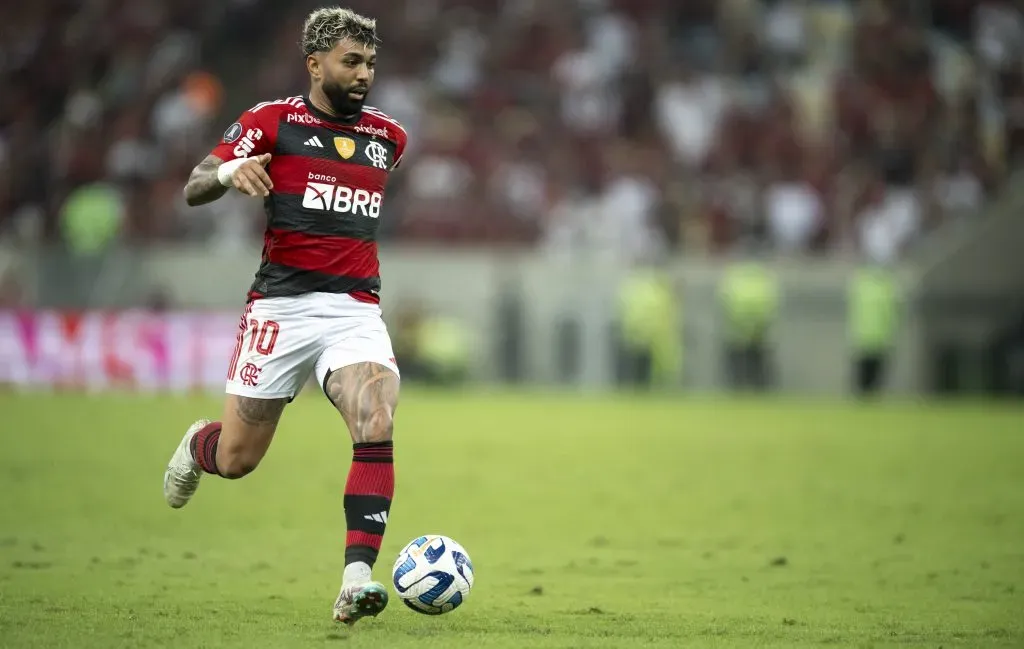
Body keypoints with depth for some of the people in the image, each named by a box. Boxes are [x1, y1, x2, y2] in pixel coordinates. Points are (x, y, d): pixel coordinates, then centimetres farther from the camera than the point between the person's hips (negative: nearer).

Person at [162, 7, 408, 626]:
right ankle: (197, 445, 41)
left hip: (356, 311, 2)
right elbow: (194, 189, -5)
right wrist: (229, 172, -25)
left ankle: (357, 580, -27)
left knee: (377, 426, -23)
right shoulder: (272, 121, -1)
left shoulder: (388, 136, 12)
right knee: (236, 459, 3)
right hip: (281, 306, -2)